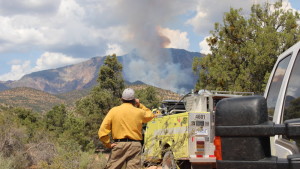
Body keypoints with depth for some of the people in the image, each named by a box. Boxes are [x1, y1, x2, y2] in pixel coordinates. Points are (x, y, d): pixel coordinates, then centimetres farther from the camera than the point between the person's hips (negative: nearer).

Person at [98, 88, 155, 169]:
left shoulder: (114, 111, 1)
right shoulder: (139, 112, 2)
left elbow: (102, 131, -7)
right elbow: (151, 115, 25)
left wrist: (108, 144, 2)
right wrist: (140, 105, 22)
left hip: (118, 144, 0)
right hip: (134, 145, 0)